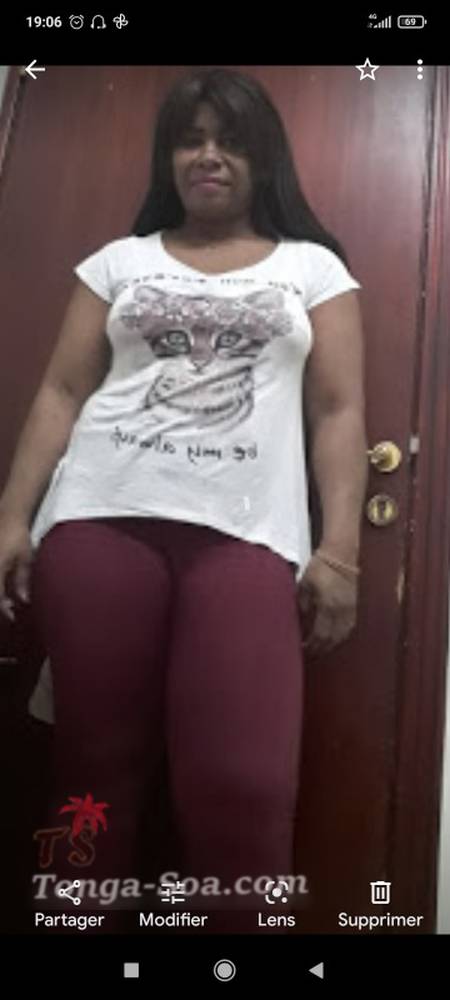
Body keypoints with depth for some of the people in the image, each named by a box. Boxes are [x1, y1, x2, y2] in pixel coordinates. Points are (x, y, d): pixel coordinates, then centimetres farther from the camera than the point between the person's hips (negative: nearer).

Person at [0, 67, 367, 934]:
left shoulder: (313, 267, 16)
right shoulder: (119, 261, 19)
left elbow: (338, 410, 8)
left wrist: (341, 550, -3)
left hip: (248, 536, -1)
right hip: (100, 520, 2)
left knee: (243, 790, -11)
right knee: (94, 772, 4)